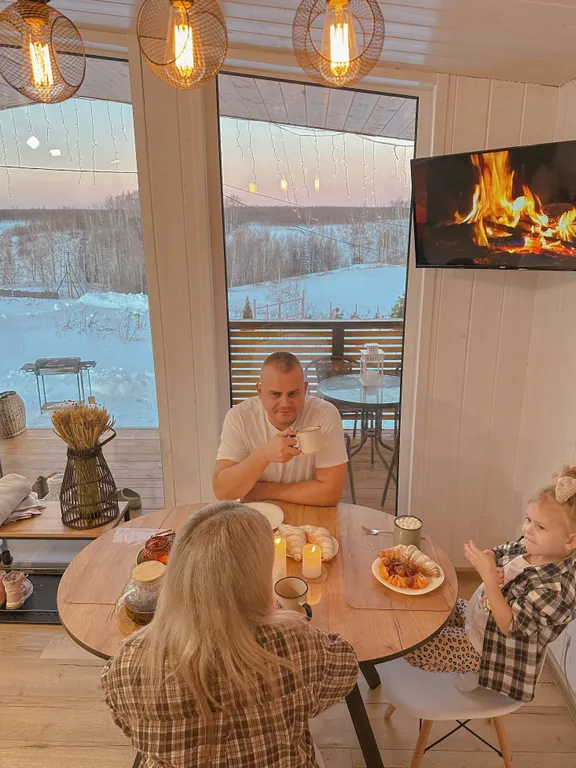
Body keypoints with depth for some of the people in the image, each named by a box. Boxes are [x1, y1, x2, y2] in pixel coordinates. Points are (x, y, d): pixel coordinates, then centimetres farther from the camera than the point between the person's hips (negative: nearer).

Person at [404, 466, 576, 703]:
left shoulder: (555, 589, -34)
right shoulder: (529, 546, -13)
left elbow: (508, 626, -33)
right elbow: (496, 554, 4)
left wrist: (489, 576, -41)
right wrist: (488, 559, -21)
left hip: (491, 646, -8)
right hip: (477, 615, 8)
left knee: (413, 647, -12)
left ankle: (472, 671, 13)